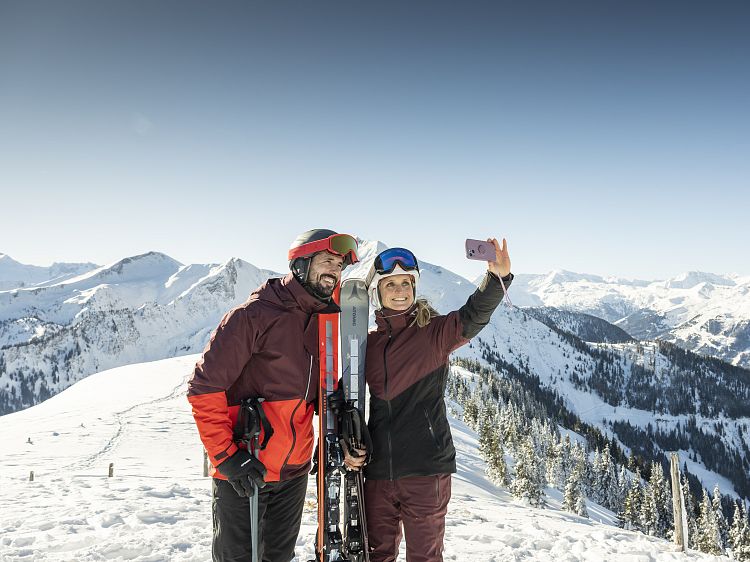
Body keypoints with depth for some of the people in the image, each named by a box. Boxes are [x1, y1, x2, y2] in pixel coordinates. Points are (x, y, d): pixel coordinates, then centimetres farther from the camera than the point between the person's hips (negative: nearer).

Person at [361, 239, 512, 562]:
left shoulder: (435, 332, -2)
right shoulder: (368, 342, 6)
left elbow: (473, 316, -21)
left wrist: (498, 277, -37)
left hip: (426, 468, -3)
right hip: (377, 470, 3)